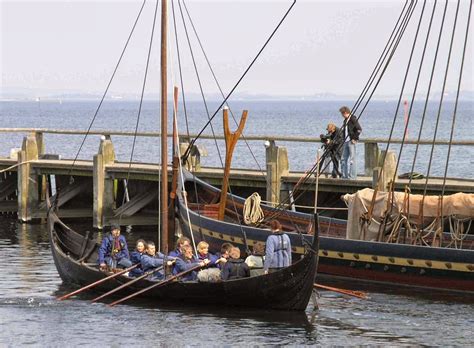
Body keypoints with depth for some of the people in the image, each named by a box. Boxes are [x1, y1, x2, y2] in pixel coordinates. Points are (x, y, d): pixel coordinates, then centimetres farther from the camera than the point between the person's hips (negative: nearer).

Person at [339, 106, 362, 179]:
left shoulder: (353, 119, -9)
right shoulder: (345, 120, 16)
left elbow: (359, 129, -15)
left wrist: (354, 138, -14)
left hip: (351, 141, -9)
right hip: (346, 142, 9)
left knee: (352, 159, -7)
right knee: (344, 159, 9)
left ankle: (353, 176, -4)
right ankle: (344, 175, 15)